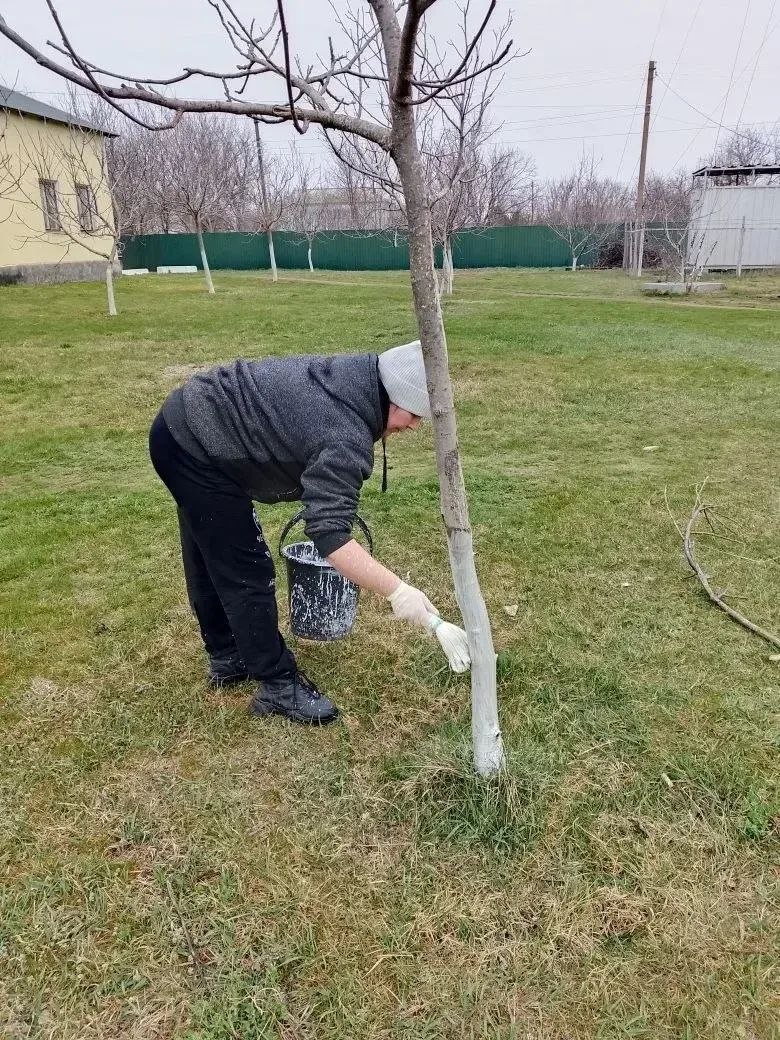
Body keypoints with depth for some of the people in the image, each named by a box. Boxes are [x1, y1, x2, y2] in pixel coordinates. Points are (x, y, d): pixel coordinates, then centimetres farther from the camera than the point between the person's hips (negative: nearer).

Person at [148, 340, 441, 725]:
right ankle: (279, 687, 8)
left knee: (210, 561, 21)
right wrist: (396, 591, -33)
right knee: (247, 572, -4)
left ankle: (226, 657, 38)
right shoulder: (346, 438, -27)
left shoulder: (354, 378, 2)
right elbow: (329, 535, -33)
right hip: (195, 447, -11)